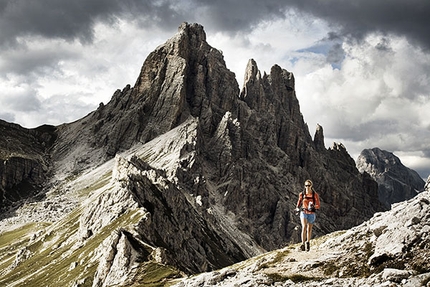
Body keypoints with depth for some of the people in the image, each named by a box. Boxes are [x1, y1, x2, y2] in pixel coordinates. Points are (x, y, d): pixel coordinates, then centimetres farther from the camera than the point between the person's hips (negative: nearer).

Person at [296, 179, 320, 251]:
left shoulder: (315, 195, -4)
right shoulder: (302, 194, 1)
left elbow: (318, 206, -4)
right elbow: (299, 203, 16)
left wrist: (313, 207, -24)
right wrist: (298, 208, -3)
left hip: (311, 214, 0)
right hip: (303, 213, 0)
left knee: (309, 229, 12)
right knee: (304, 227, -21)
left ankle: (308, 243, 35)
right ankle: (303, 244, -21)